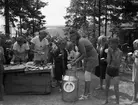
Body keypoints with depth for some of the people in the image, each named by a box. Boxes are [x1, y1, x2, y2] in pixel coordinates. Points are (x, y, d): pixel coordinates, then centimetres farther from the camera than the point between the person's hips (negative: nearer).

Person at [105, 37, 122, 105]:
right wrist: (109, 53, -16)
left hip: (116, 71, -4)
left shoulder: (119, 52, -14)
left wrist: (113, 53, -24)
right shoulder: (109, 50, -3)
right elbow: (108, 61, -8)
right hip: (108, 69, 4)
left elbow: (117, 63, -22)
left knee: (116, 88, -7)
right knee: (107, 86, 15)